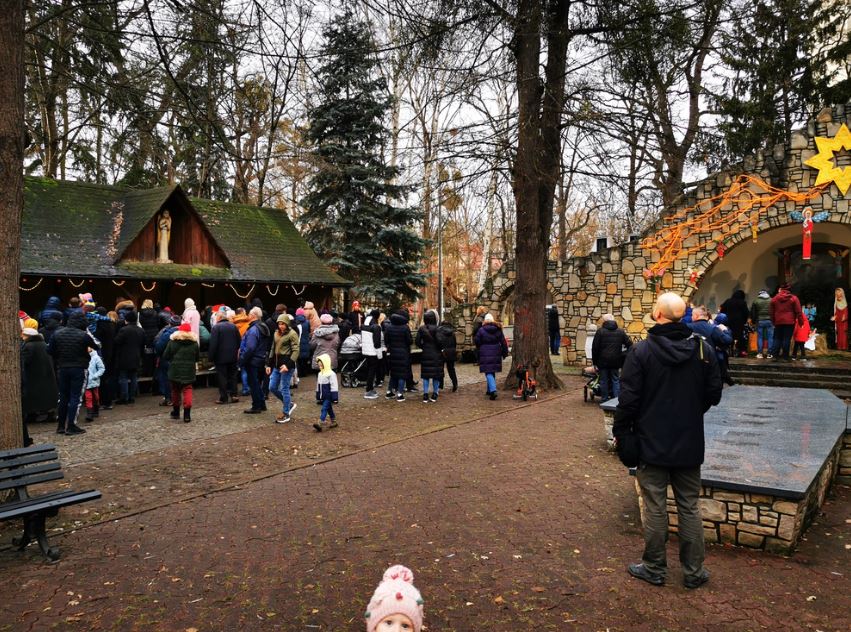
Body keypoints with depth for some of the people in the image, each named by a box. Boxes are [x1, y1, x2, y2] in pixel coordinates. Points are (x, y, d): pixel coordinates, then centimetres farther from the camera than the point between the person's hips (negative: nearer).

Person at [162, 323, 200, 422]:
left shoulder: (172, 342, -4)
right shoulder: (194, 343, -1)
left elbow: (165, 356, -1)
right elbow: (198, 358, 5)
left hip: (175, 371, 0)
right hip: (189, 372, 0)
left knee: (175, 390, 17)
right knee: (187, 390, 2)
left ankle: (176, 412, 29)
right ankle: (187, 414, -11)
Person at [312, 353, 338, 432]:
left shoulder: (331, 374, -16)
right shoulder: (320, 374, 10)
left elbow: (333, 386, -16)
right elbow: (318, 386, 18)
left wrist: (335, 398, -17)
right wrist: (319, 396, 19)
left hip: (329, 396, -8)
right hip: (323, 396, 8)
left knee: (324, 409, -13)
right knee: (329, 408, 16)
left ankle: (321, 424, -17)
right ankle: (333, 421, 28)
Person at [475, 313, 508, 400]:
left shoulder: (481, 330, -8)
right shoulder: (498, 330, 3)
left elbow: (477, 342, -2)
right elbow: (503, 342, 6)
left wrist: (479, 350, 17)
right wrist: (505, 353, 14)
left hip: (485, 354, -4)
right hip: (496, 354, 4)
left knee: (488, 373, -4)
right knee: (493, 372, 19)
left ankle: (493, 390, -21)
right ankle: (490, 390, 28)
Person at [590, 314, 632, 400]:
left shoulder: (600, 331, -3)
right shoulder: (621, 331, 6)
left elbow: (594, 348, -5)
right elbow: (629, 344, 4)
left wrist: (595, 361, 1)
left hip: (603, 361, -2)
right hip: (615, 361, 2)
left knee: (604, 380, 6)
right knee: (615, 380, 9)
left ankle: (604, 399, 10)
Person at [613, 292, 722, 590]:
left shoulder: (641, 351, -15)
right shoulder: (703, 349, -3)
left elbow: (628, 399, -14)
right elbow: (714, 395, 5)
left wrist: (620, 432, -1)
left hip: (652, 443, -3)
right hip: (690, 444, 3)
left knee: (655, 507, 7)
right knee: (689, 507, 14)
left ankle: (654, 568, 20)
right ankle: (693, 571, 23)